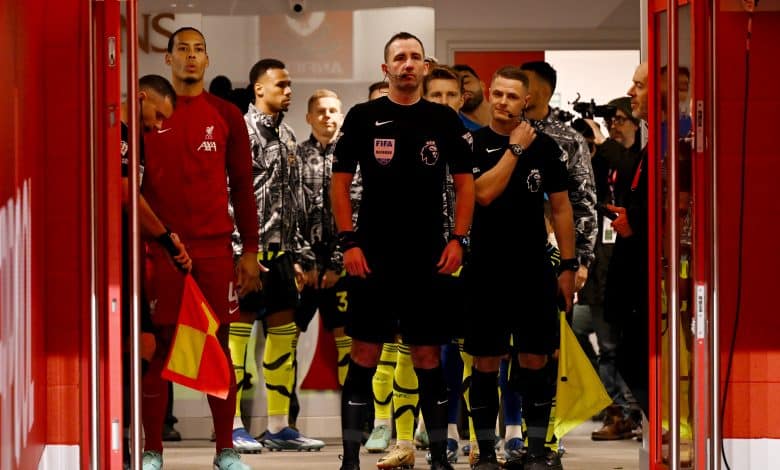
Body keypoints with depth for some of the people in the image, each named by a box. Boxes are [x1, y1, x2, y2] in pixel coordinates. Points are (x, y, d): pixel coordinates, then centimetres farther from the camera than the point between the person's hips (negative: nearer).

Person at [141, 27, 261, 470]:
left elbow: (243, 186, 8)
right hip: (160, 247, -1)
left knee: (218, 345, 3)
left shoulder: (226, 115, 7)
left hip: (215, 248, 1)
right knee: (158, 345, 0)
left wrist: (251, 250, 4)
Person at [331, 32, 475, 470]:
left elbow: (465, 182, 8)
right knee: (365, 355, 0)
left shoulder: (444, 119, 5)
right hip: (373, 257, -1)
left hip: (427, 258, 1)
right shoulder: (364, 117, 1)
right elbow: (341, 181, 3)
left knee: (427, 356, 5)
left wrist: (458, 240, -2)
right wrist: (348, 242, -5)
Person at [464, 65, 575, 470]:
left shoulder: (544, 146, 6)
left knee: (536, 360, 3)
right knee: (486, 363, 2)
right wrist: (515, 148, -15)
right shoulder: (474, 144, -2)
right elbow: (484, 193, -17)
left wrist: (568, 265, 4)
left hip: (533, 270, 2)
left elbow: (560, 206, 8)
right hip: (485, 270, -2)